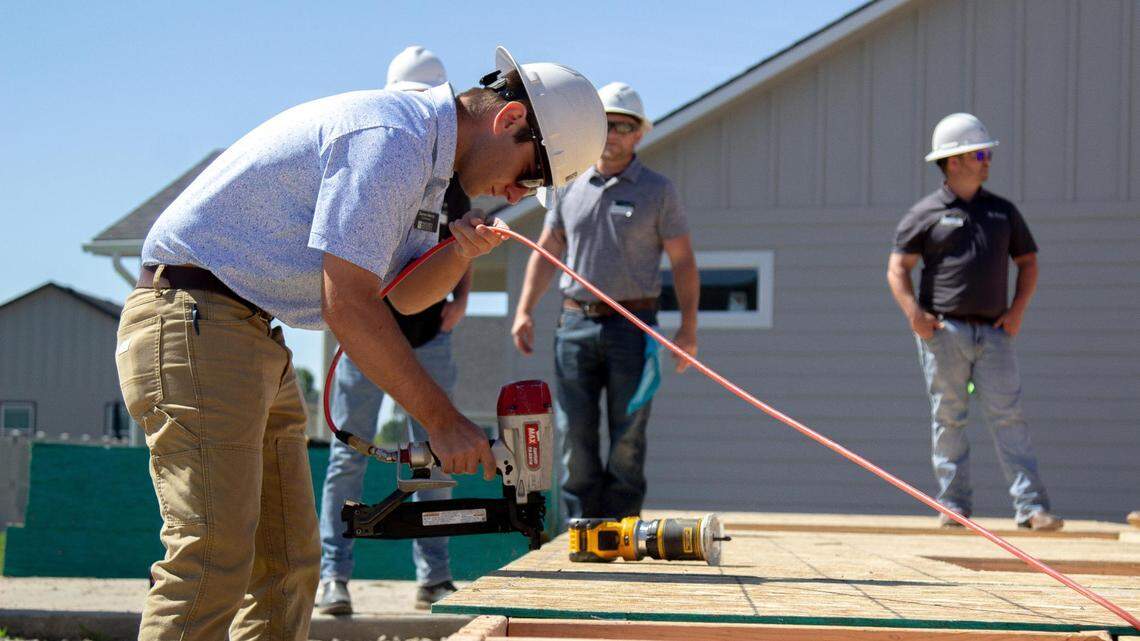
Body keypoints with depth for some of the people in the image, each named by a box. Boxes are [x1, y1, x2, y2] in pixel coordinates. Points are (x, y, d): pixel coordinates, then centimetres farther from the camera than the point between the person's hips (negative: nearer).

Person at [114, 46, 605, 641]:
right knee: (213, 561, -17)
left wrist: (459, 252, -1)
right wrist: (442, 419, -16)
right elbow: (347, 306, -21)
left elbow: (405, 293, 20)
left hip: (257, 342, 11)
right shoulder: (391, 137, -17)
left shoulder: (422, 149, 15)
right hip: (194, 322, -11)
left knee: (288, 563, 8)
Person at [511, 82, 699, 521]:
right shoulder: (571, 188, 12)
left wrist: (688, 327, -5)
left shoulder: (657, 190, 4)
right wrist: (524, 311, 6)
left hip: (632, 325, -3)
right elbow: (545, 252, 17)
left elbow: (683, 261, 3)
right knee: (574, 434, 0)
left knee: (627, 438, -1)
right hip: (575, 323, 3)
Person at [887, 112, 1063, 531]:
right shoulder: (926, 213, 5)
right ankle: (954, 505, 7)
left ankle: (1031, 506, -9)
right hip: (943, 331, -2)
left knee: (1008, 417, -5)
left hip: (993, 332, 2)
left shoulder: (1003, 211, 16)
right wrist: (914, 314, -12)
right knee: (948, 419, 1)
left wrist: (1018, 309, 6)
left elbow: (1028, 262, 21)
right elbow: (897, 268, 2)